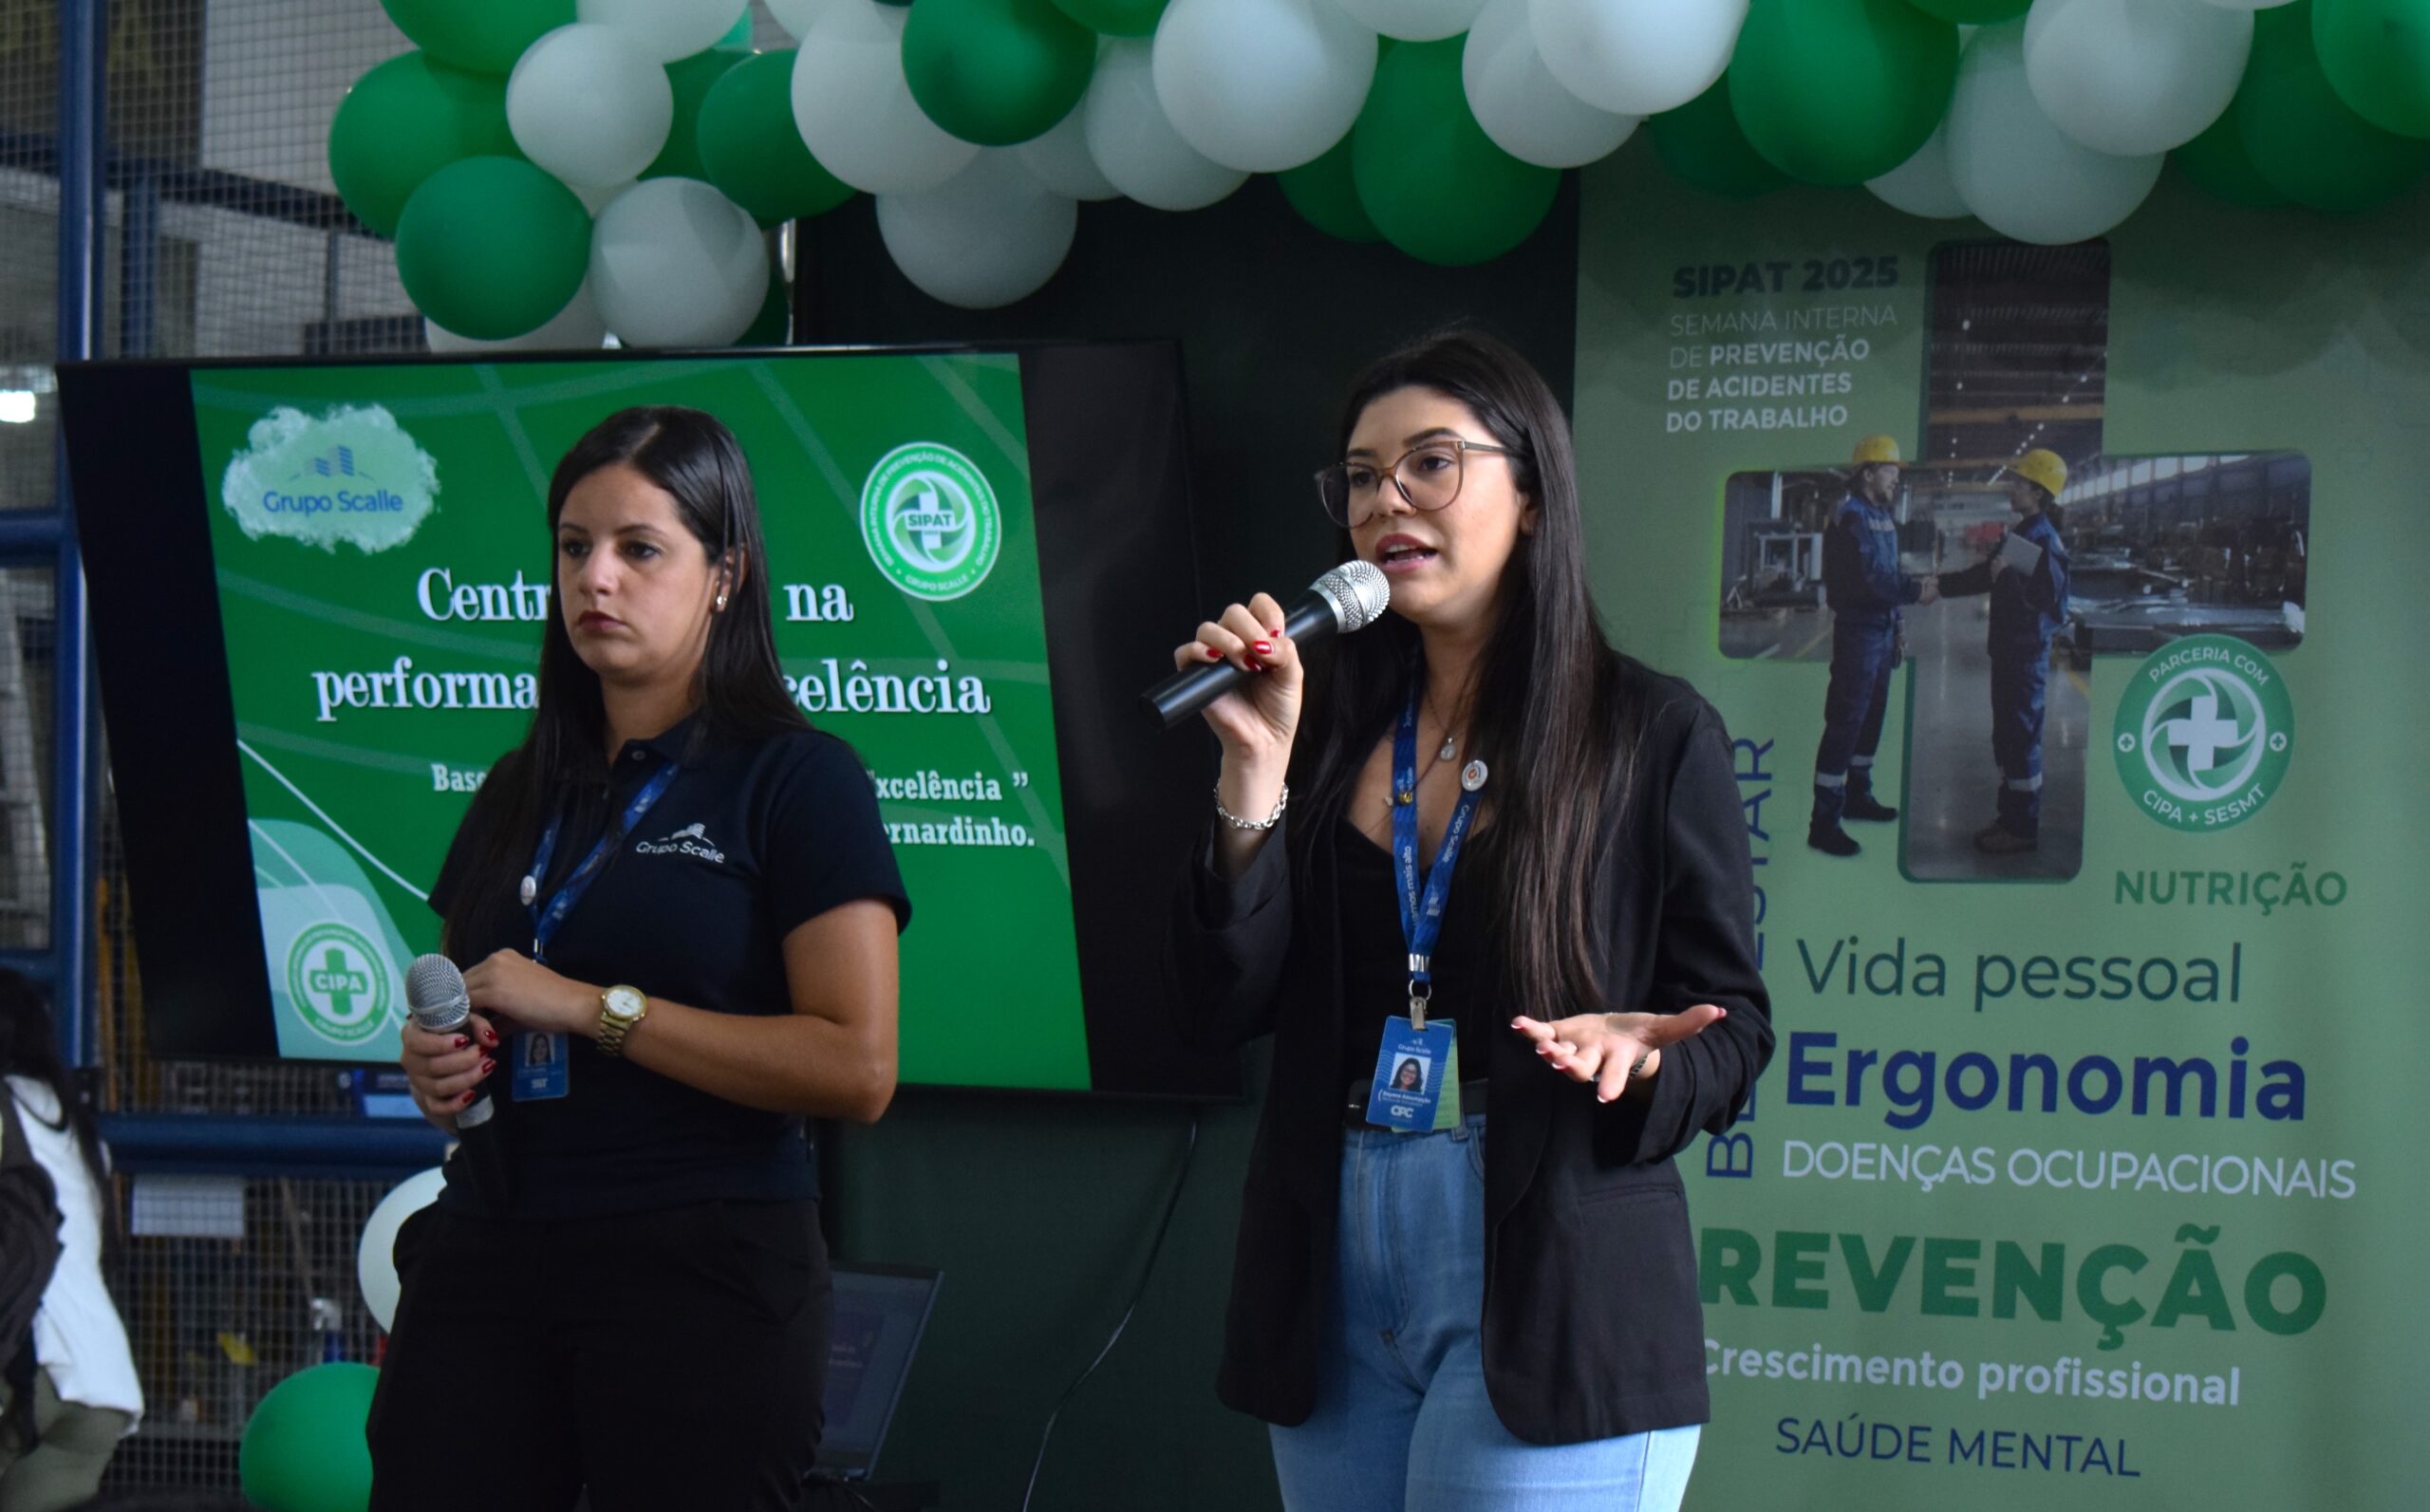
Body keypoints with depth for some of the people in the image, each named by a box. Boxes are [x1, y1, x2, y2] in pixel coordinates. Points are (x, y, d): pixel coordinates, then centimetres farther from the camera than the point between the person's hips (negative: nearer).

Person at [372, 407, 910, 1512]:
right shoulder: (520, 791, 16)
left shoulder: (796, 780, -4)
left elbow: (856, 1068, -14)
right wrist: (434, 1061, 4)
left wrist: (591, 1006, -14)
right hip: (487, 1254, 5)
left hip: (703, 1265, -5)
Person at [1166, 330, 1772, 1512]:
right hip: (1333, 1283, 5)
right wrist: (1254, 771, -7)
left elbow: (1730, 1032, 1)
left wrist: (1632, 1054, -21)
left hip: (1545, 1296, -4)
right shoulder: (1330, 727, 9)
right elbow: (1220, 1007, 2)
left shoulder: (1651, 734, -1)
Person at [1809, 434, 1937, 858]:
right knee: (1845, 721, -11)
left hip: (1881, 630, 10)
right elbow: (1872, 578, -24)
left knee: (1873, 715, 20)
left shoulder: (1882, 518, 15)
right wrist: (1917, 590, -17)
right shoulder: (1851, 517, -16)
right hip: (1858, 630, -10)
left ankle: (1857, 795, 35)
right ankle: (1824, 821, -11)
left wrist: (1898, 626, 18)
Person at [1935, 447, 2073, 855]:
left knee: (2021, 738, -5)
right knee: (2006, 737, 16)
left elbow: (2047, 597, -26)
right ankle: (2009, 817, 25)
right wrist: (1939, 586, 19)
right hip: (2008, 648, 10)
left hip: (2028, 652, -10)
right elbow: (1983, 576, 21)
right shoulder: (2018, 534, 13)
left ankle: (2023, 829, 1)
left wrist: (2007, 577, -24)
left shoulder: (2046, 542, -16)